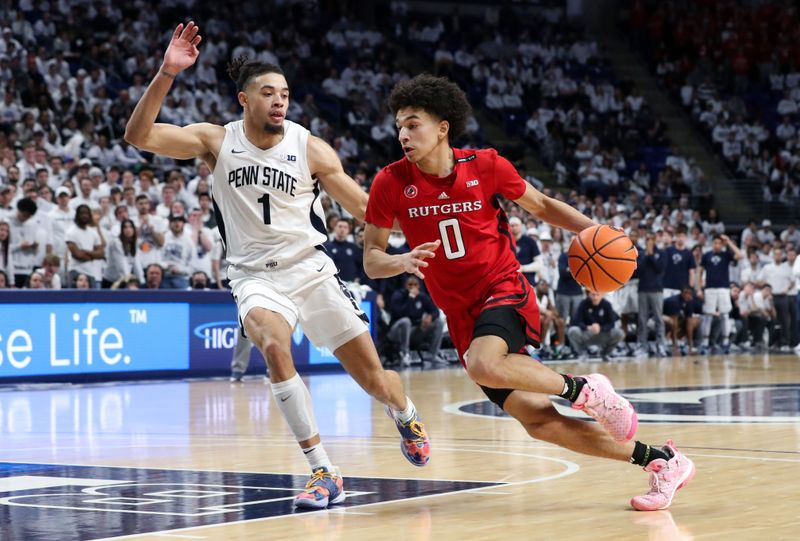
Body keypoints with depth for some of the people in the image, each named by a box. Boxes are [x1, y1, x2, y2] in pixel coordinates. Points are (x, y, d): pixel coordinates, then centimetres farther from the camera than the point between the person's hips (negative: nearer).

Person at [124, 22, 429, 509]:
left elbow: (365, 207, 0)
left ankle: (407, 416, 42)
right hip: (256, 276, -1)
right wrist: (166, 75, -27)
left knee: (375, 379, 2)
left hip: (311, 269, 1)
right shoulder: (216, 141, -5)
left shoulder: (310, 149, -6)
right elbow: (140, 136, -15)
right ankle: (324, 474, -25)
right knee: (275, 347, -34)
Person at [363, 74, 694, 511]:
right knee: (538, 420, -3)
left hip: (505, 292, -3)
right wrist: (404, 262, -25)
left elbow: (541, 205, 8)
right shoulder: (391, 184, -6)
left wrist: (592, 230, -7)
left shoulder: (485, 166, -8)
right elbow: (371, 261, -3)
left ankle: (584, 389, -12)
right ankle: (659, 459, 7)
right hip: (461, 314, 3)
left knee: (484, 366, -37)